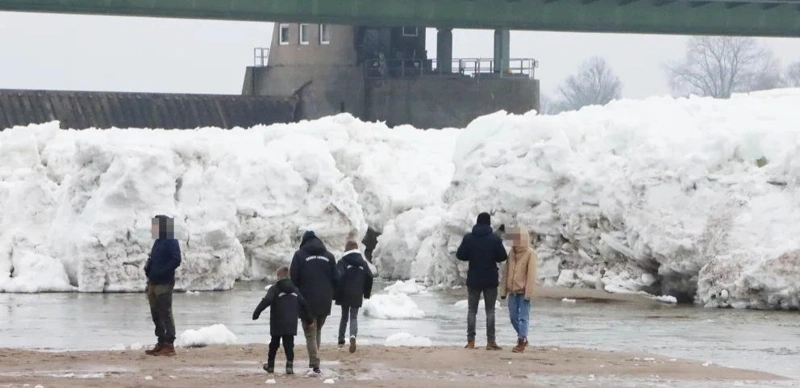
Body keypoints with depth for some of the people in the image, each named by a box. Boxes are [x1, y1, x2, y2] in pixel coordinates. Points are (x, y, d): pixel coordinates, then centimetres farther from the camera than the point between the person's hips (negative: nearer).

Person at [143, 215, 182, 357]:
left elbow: (176, 260, -19)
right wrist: (149, 283, 19)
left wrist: (162, 272, -22)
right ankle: (161, 343, 17)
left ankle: (169, 345, -9)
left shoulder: (171, 243, -9)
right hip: (154, 284, 9)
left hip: (164, 284, -9)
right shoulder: (158, 243, 19)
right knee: (156, 315, 11)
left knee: (166, 314, -9)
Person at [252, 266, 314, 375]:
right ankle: (290, 365, -12)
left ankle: (270, 365, 21)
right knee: (289, 345, 2)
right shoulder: (295, 290, 9)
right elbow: (303, 304, 12)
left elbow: (266, 301, -19)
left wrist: (256, 313, -16)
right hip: (291, 324, 2)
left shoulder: (274, 289, -5)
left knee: (274, 344, 12)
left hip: (277, 324, -2)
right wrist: (309, 320, 20)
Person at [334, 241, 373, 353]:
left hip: (345, 294, -1)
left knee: (344, 317, 15)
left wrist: (335, 293, -8)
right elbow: (369, 277, 2)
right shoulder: (363, 263, 5)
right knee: (354, 317, 4)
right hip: (357, 296, 1)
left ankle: (341, 340, 19)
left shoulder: (342, 262, -5)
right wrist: (367, 293, 13)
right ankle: (353, 335, -23)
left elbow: (338, 277, -14)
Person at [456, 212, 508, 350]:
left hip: (473, 280, 1)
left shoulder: (468, 238, -6)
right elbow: (502, 257, -5)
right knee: (490, 310, 5)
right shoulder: (495, 239, -8)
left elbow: (460, 255, -2)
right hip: (490, 280, -1)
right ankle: (490, 341, 1)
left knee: (472, 310, 8)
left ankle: (471, 341, 3)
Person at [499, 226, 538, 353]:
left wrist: (528, 293, -15)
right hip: (512, 290, 6)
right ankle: (523, 338, 25)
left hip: (523, 291, -6)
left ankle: (521, 342, -6)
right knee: (513, 316, 10)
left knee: (523, 317, -5)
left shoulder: (530, 254, -8)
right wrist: (503, 290, 9)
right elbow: (505, 271, 13)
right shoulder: (512, 252, 10)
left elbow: (531, 274, -11)